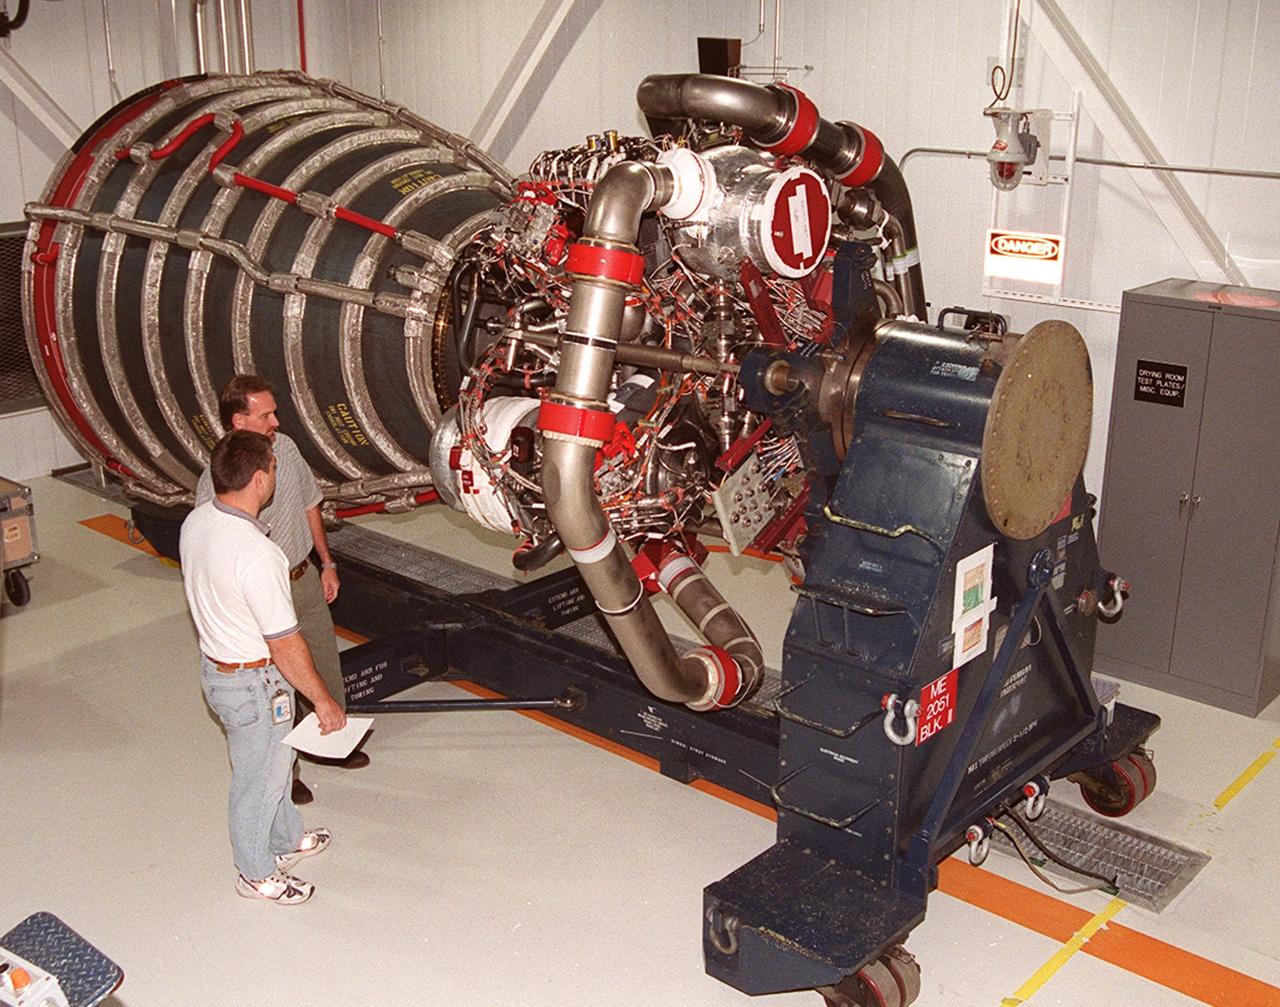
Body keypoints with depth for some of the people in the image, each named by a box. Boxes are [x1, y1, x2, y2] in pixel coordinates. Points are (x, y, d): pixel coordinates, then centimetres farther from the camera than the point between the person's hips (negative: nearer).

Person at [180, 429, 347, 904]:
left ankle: (285, 839, 49)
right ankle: (257, 873, 34)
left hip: (215, 662, 9)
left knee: (274, 759, 28)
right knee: (258, 776, 13)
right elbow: (284, 644, -27)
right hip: (253, 683, -9)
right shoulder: (256, 554, -34)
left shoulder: (196, 521, -6)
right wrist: (323, 700, -15)